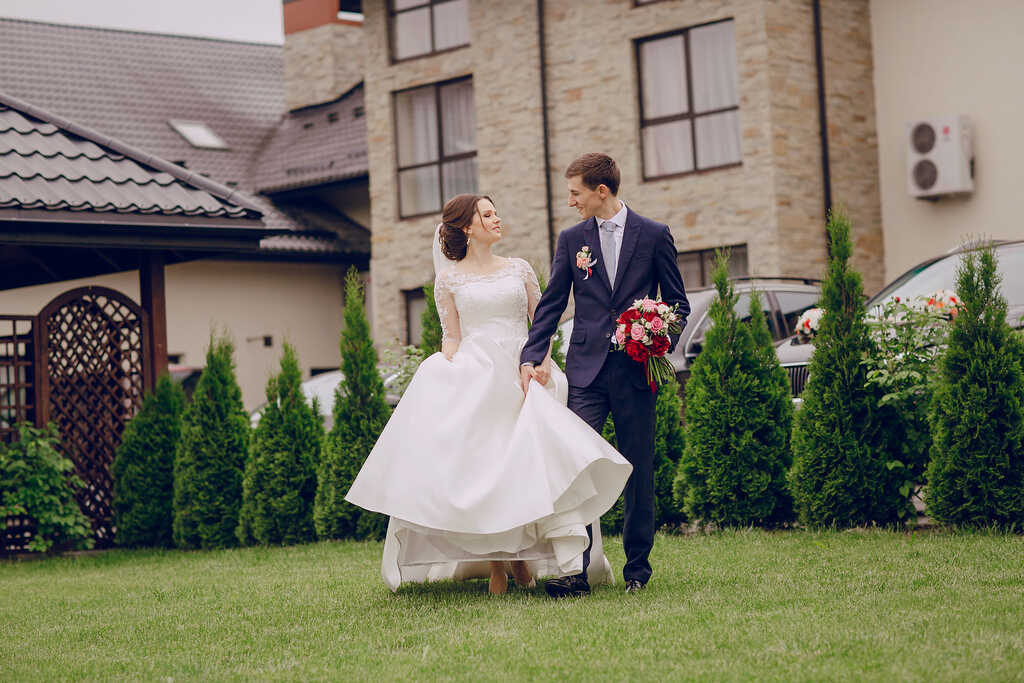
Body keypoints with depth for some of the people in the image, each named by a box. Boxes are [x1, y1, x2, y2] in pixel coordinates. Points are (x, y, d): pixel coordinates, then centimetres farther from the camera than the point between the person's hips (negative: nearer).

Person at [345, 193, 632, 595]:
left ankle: (523, 556, -4)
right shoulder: (450, 279, 7)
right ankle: (495, 565, -3)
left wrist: (543, 362, -5)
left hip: (523, 377, 2)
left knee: (530, 464, -11)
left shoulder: (519, 269, 13)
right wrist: (452, 381, -7)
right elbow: (451, 338, 6)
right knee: (480, 466, -7)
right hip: (475, 378, -2)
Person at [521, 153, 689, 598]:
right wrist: (531, 357, 0)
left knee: (638, 471, 4)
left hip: (636, 371, -1)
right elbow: (551, 305, 10)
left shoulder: (654, 236, 4)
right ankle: (574, 570, -10)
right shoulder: (571, 240, 9)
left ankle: (637, 569, 14)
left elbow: (678, 303, 8)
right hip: (586, 369, 1)